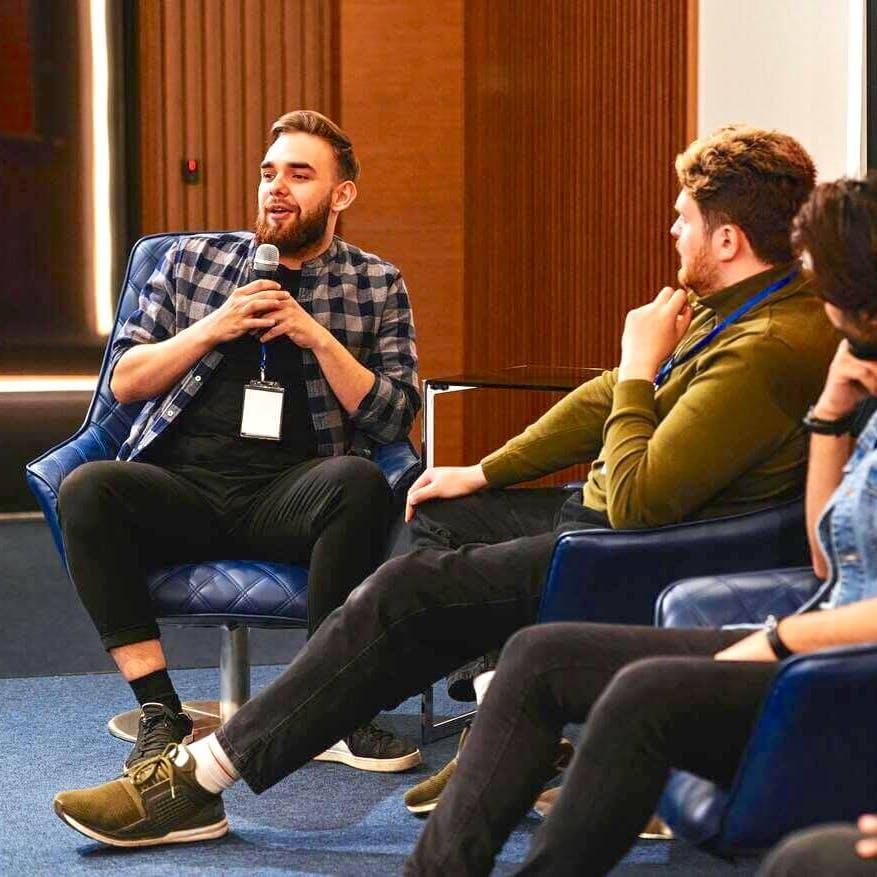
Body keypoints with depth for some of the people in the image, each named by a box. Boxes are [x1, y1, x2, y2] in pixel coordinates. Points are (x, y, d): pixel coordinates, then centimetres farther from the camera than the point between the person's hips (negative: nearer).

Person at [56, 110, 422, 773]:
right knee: (86, 490, -30)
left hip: (290, 494, -1)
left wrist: (317, 336, -5)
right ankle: (160, 713, -26)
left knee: (360, 482, -35)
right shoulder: (193, 259, 18)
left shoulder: (377, 284, 15)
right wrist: (215, 328, -1)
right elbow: (125, 381, 14)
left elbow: (393, 420, 7)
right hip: (182, 486, 1)